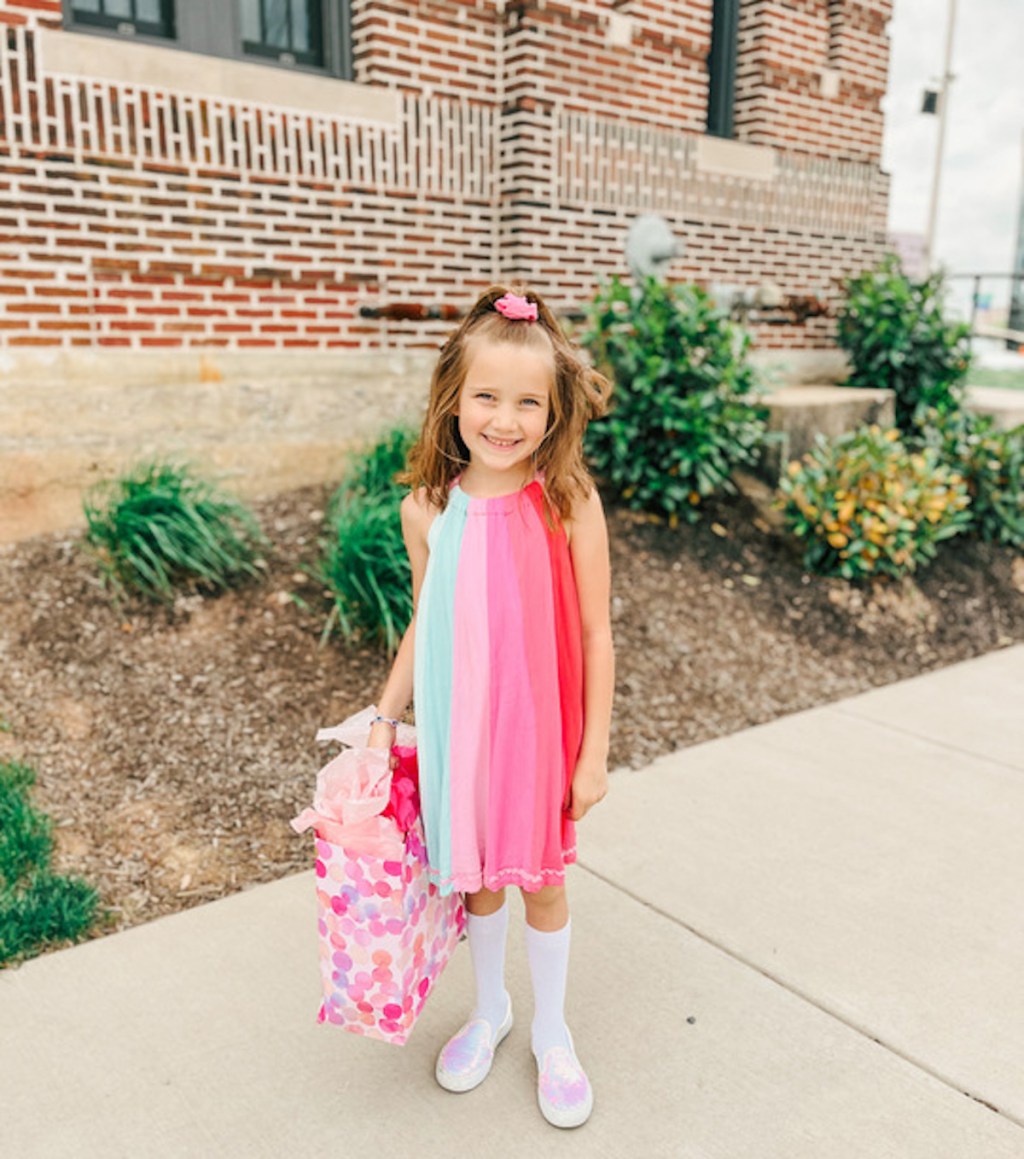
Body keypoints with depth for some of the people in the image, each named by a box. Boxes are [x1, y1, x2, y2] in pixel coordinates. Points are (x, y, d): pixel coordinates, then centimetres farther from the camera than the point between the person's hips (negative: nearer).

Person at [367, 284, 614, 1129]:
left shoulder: (569, 504, -14)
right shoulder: (429, 506, -5)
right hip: (458, 726, 3)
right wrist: (385, 715, 8)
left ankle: (552, 1033, 39)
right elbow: (425, 624, 6)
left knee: (542, 878, 14)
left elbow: (595, 635, -9)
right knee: (477, 875, 18)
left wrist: (594, 752, -7)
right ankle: (489, 1010, 45)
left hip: (542, 725, -2)